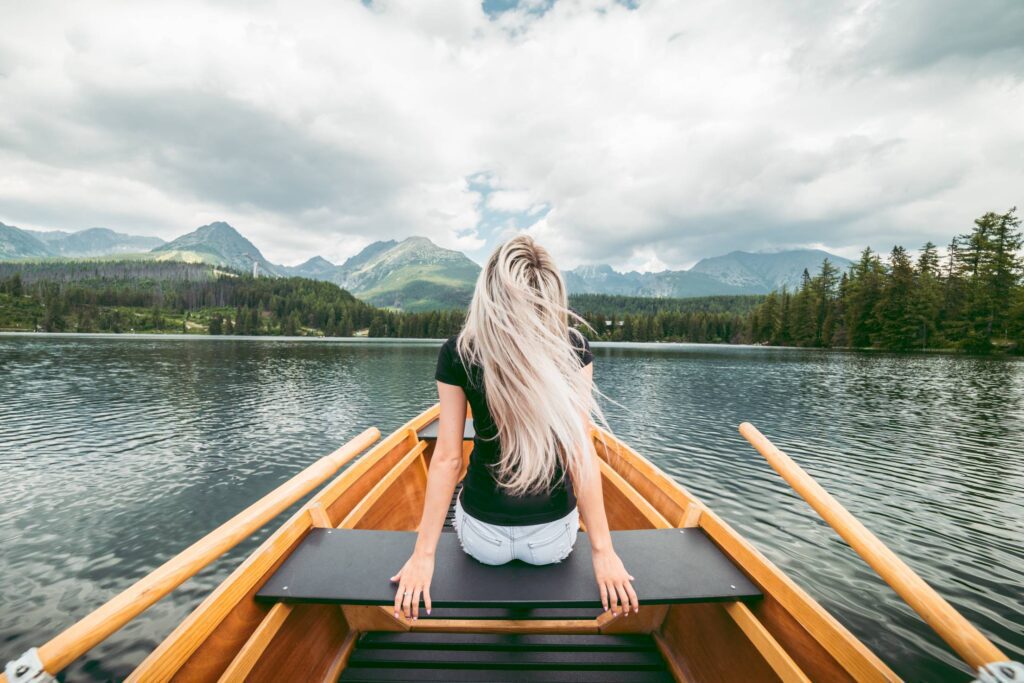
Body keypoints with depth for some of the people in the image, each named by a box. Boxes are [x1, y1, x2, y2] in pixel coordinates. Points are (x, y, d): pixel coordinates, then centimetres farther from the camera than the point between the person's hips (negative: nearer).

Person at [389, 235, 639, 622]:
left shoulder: (456, 353, -16)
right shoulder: (573, 349, -16)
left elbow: (447, 458, -15)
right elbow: (580, 453, -16)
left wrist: (424, 553, -6)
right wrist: (602, 548, -8)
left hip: (483, 537, 0)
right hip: (554, 537, 1)